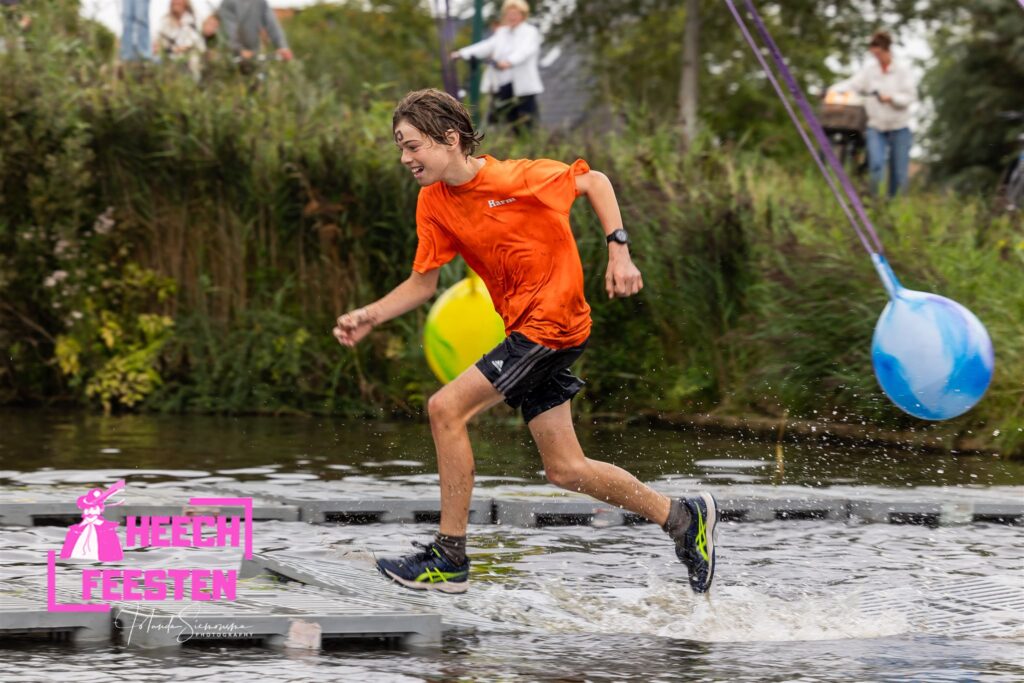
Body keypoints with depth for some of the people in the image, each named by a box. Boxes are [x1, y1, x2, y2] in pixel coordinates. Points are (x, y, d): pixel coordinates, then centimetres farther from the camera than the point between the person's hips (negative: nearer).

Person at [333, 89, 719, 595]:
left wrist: (619, 250, -9)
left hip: (553, 322, -8)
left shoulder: (518, 177, -16)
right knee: (564, 469, 9)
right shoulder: (434, 203, 3)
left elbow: (595, 181, -2)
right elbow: (423, 283, 8)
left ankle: (449, 559, -10)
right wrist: (371, 316, -6)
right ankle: (683, 517, 25)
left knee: (446, 408, -17)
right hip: (524, 330, 8)